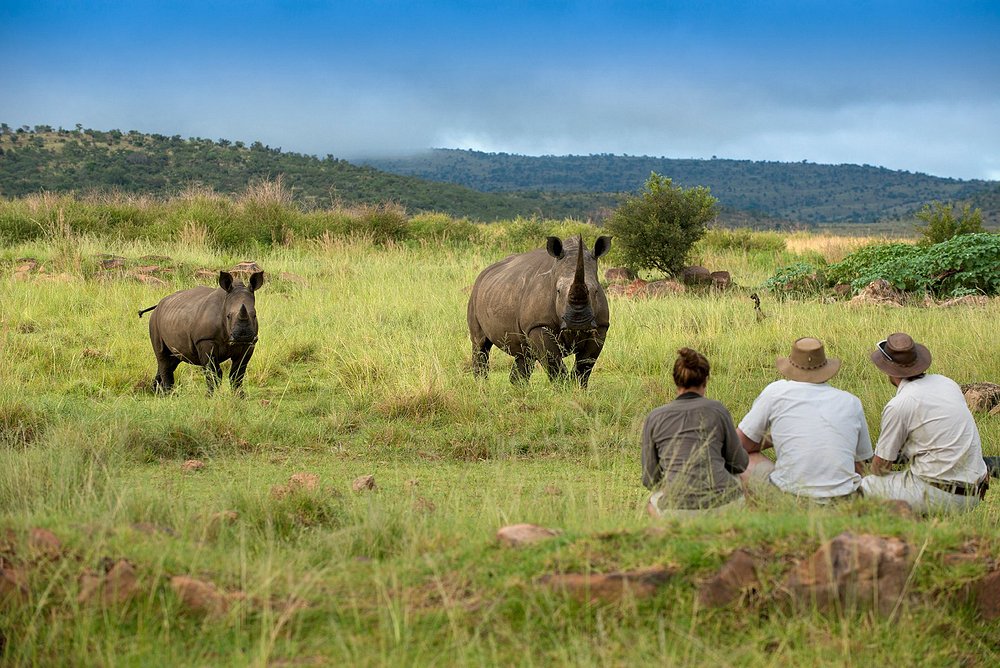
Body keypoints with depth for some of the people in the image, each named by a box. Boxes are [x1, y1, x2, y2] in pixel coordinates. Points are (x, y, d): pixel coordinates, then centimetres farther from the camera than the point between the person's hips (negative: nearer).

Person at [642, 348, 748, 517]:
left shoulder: (654, 418, 6)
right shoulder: (717, 410, 4)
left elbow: (650, 479, 9)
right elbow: (739, 463, 13)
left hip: (678, 508, 0)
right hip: (723, 502, 0)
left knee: (652, 503, 34)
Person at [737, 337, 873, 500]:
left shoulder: (776, 391, 3)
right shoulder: (851, 402, 11)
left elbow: (740, 442, 9)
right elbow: (858, 466, 18)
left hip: (790, 492, -4)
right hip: (843, 495, 4)